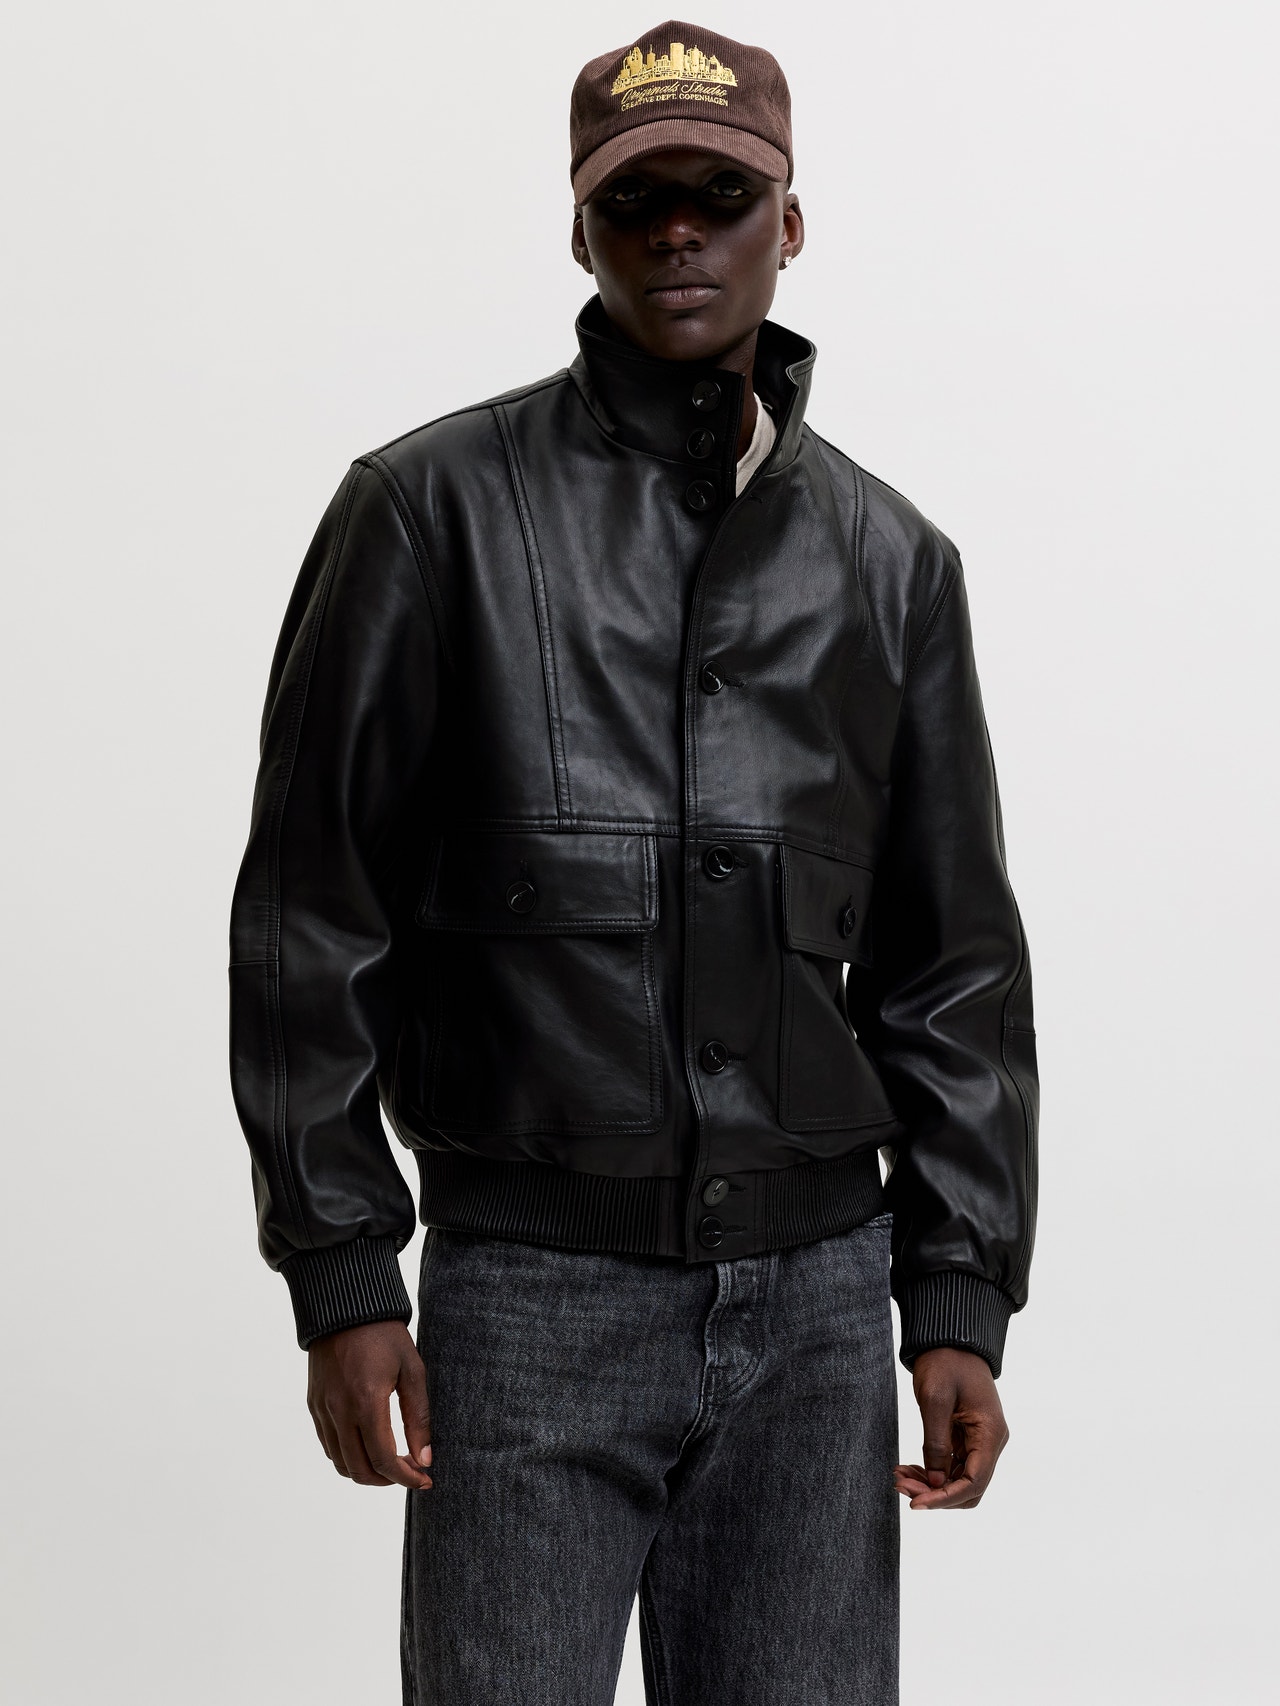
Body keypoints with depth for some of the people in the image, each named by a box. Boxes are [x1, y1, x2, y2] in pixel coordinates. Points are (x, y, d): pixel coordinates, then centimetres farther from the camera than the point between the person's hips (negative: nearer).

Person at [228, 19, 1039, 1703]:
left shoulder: (887, 557, 10)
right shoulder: (436, 509, 0)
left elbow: (956, 963, 12)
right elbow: (310, 918, -1)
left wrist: (961, 1303, 6)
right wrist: (341, 1277, -6)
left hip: (816, 1303, 3)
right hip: (532, 1293, -3)